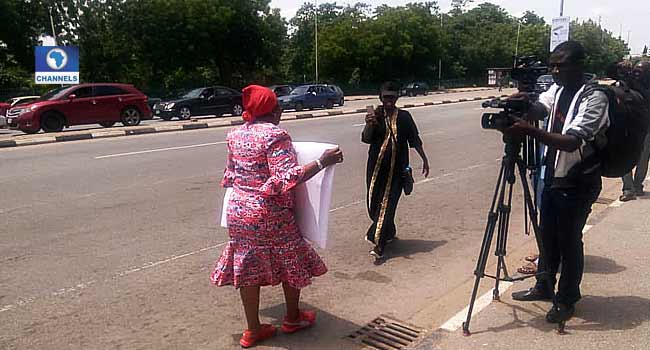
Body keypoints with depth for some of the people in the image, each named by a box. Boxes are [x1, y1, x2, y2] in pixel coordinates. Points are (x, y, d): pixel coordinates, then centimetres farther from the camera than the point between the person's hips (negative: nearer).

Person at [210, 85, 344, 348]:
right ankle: (293, 318, 33)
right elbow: (287, 178, -25)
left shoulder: (236, 134, 6)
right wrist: (322, 162, -25)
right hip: (270, 213, -6)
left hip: (239, 210, 7)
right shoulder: (275, 135, -16)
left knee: (249, 267, 14)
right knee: (291, 263, 16)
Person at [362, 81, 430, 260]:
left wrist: (424, 159, 9)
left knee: (387, 204, -7)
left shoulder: (404, 117, 0)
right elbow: (366, 138, -13)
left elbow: (415, 140, 9)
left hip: (396, 169, -2)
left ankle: (379, 245, -6)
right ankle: (389, 233, 35)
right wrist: (369, 124, -33)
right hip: (376, 167, 2)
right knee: (374, 204, 10)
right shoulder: (375, 115, 0)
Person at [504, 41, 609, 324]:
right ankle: (544, 287, 33)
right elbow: (538, 108, -11)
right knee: (547, 235, 16)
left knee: (569, 239, 3)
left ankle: (567, 300, 20)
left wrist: (529, 130, -39)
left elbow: (571, 142, -29)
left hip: (578, 183, -7)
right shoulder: (556, 90, 6)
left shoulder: (595, 98, -18)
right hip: (553, 175, 7)